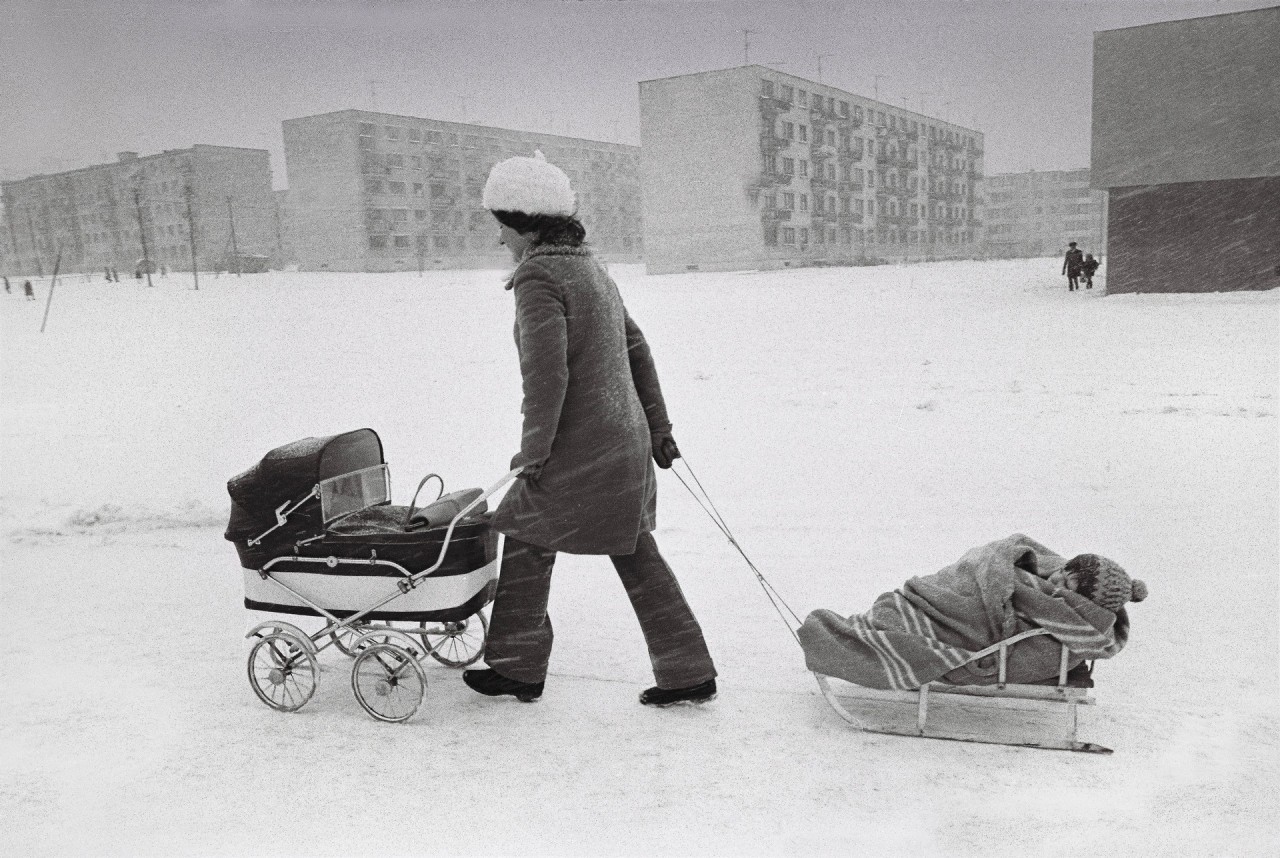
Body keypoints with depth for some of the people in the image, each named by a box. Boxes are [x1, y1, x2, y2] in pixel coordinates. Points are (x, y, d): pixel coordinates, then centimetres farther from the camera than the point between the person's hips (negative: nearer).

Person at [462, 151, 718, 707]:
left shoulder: (539, 278, -14)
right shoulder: (592, 269, 15)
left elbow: (546, 374, -23)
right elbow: (637, 350, 18)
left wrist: (533, 449, -14)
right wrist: (658, 427, 22)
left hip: (577, 454, -9)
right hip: (628, 443, 9)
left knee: (527, 542, 10)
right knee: (637, 556, 14)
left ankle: (518, 669, 25)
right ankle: (689, 676, 20)